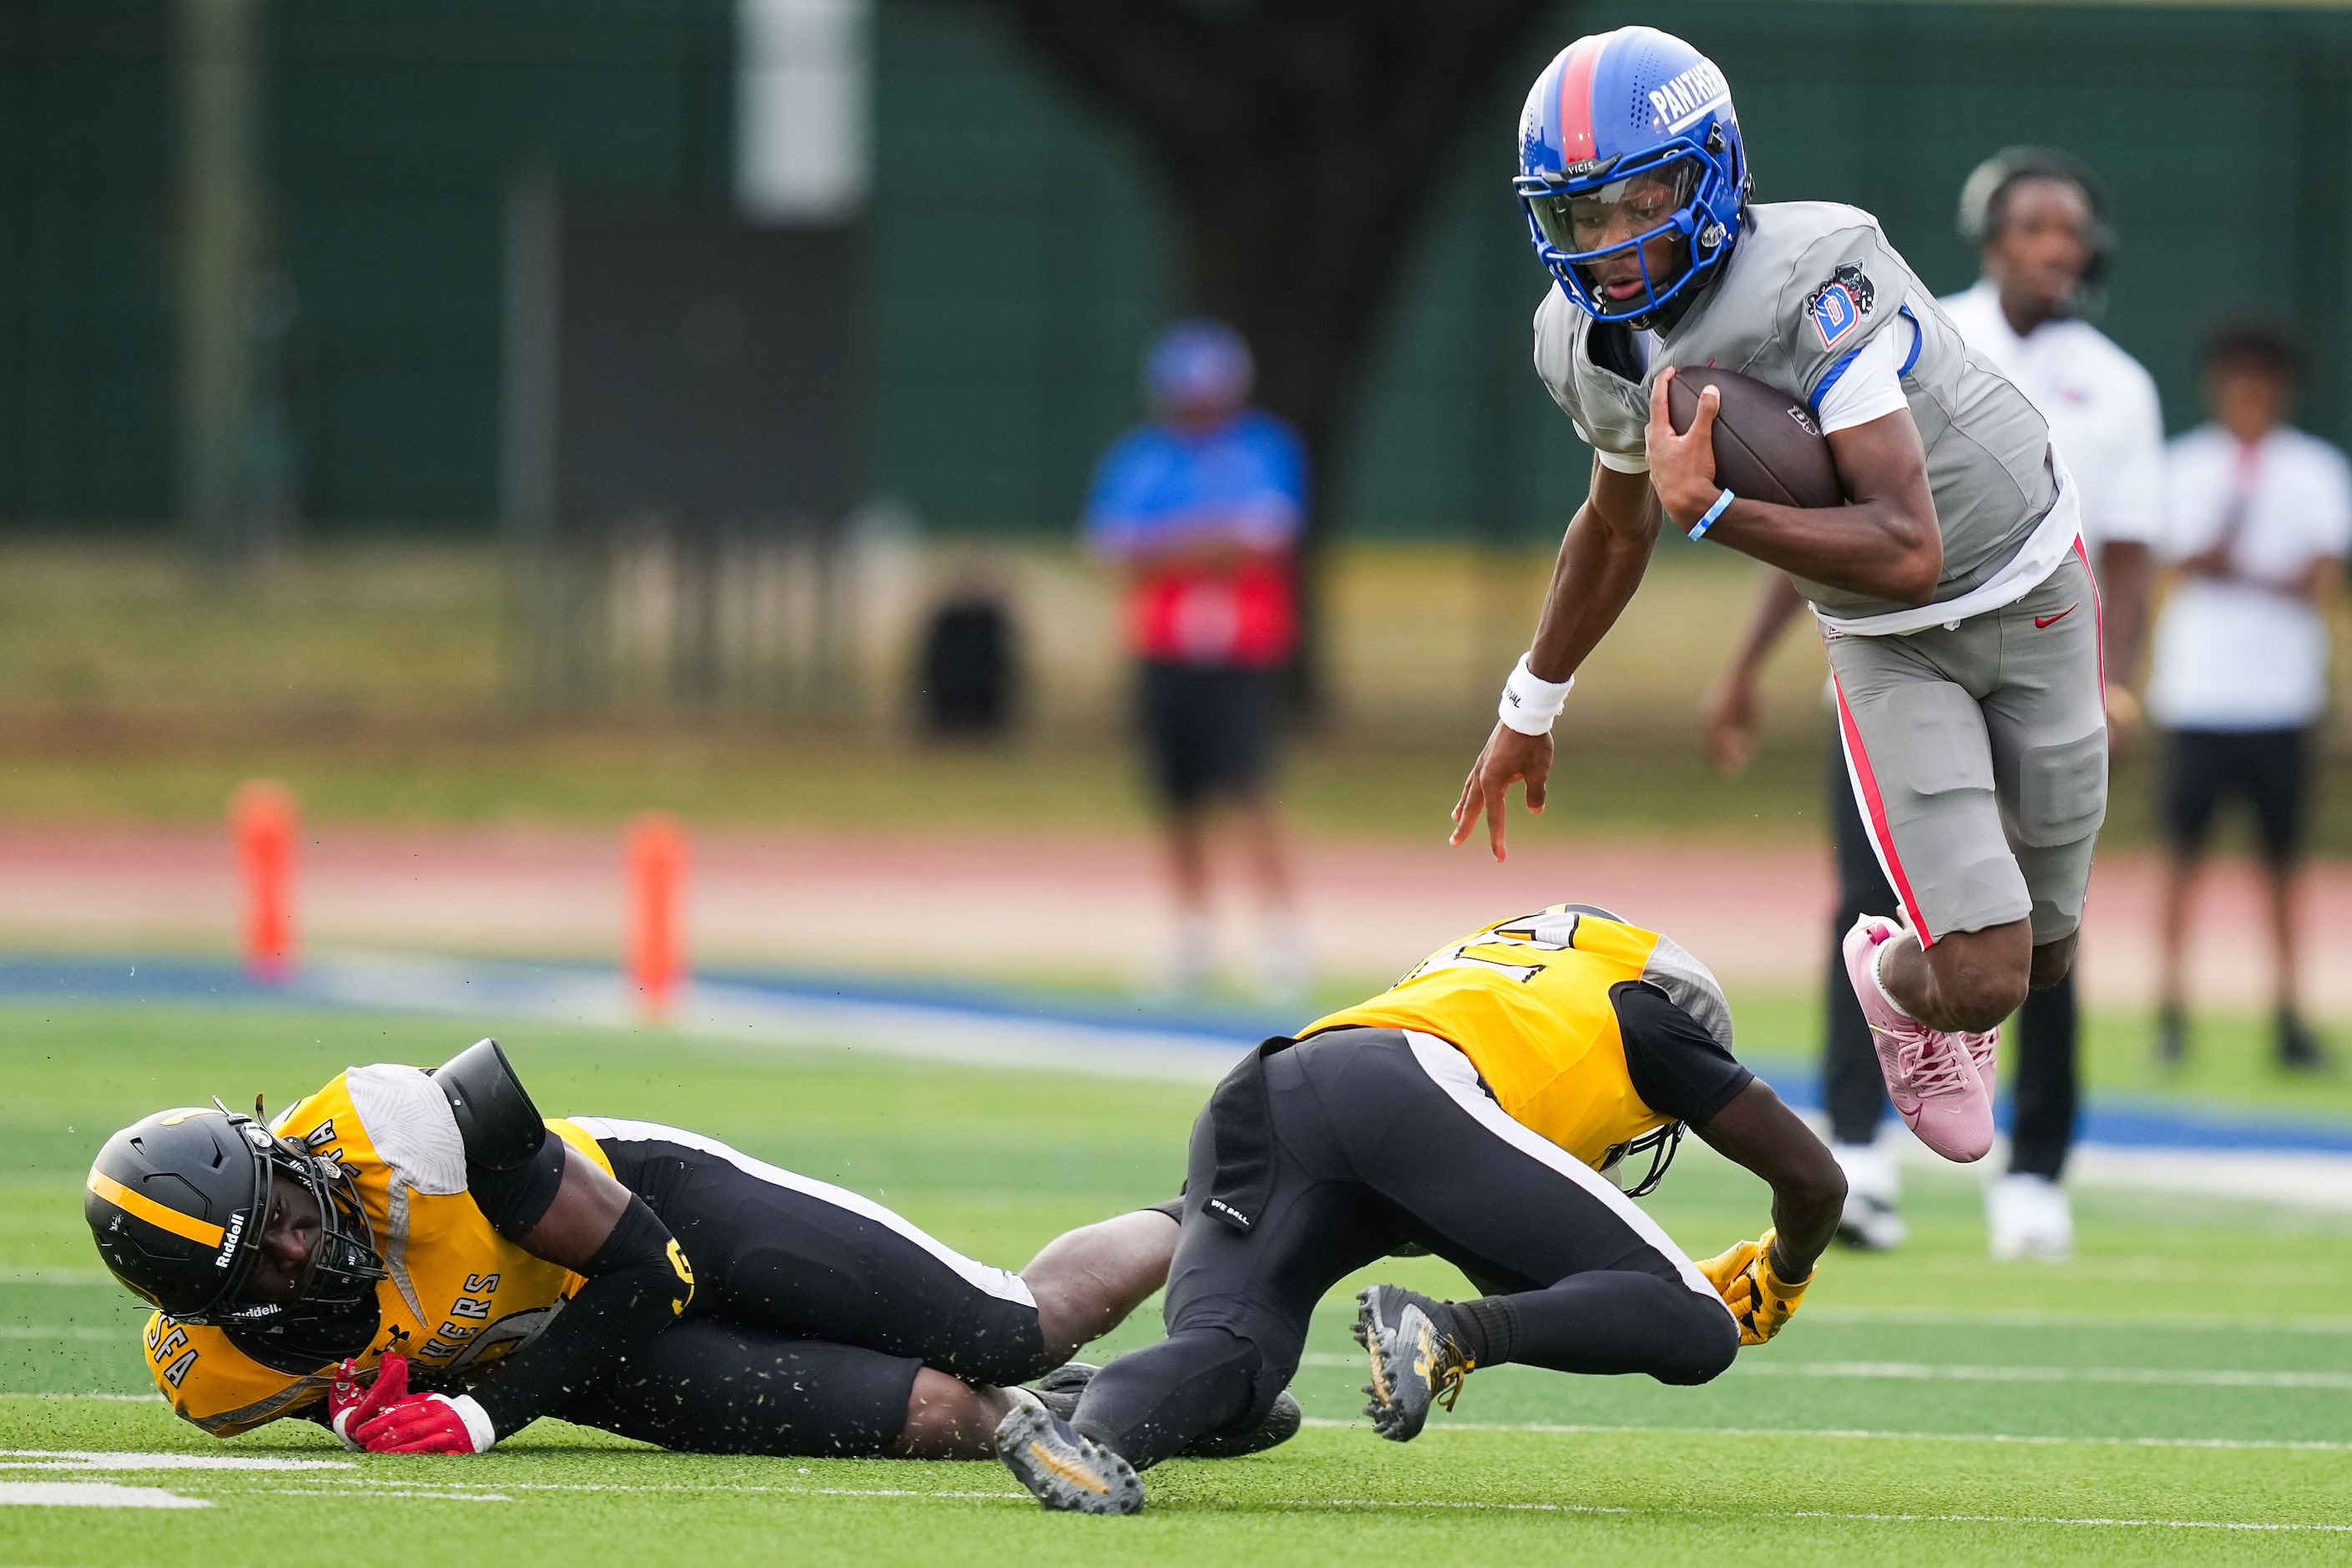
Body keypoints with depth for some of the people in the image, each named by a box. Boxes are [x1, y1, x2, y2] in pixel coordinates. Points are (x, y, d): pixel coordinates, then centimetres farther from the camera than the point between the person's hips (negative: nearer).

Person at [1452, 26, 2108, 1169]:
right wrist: (1530, 707, 20)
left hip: (2028, 592, -3)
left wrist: (1706, 510, -36)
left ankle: (1903, 968, 47)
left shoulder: (1812, 281, -33)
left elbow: (1907, 551, -37)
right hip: (1885, 640, 3)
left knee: (2038, 957, 11)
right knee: (1981, 979, -12)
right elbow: (1618, 524, 11)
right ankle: (1892, 980, 24)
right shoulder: (1594, 344, -13)